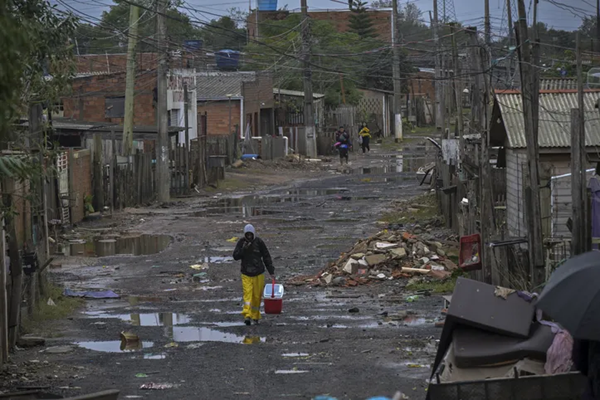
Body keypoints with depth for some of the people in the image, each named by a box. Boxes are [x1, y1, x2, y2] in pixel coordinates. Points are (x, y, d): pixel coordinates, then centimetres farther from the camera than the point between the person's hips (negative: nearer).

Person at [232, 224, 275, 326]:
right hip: (246, 274, 0)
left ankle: (255, 317, 18)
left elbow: (266, 257, 1)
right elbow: (235, 256, -4)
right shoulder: (241, 242, -1)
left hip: (258, 273, 0)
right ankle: (247, 316, -25)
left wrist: (271, 272, -1)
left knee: (257, 296, 5)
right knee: (247, 294, -15)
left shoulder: (259, 242, -4)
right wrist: (243, 249, -21)